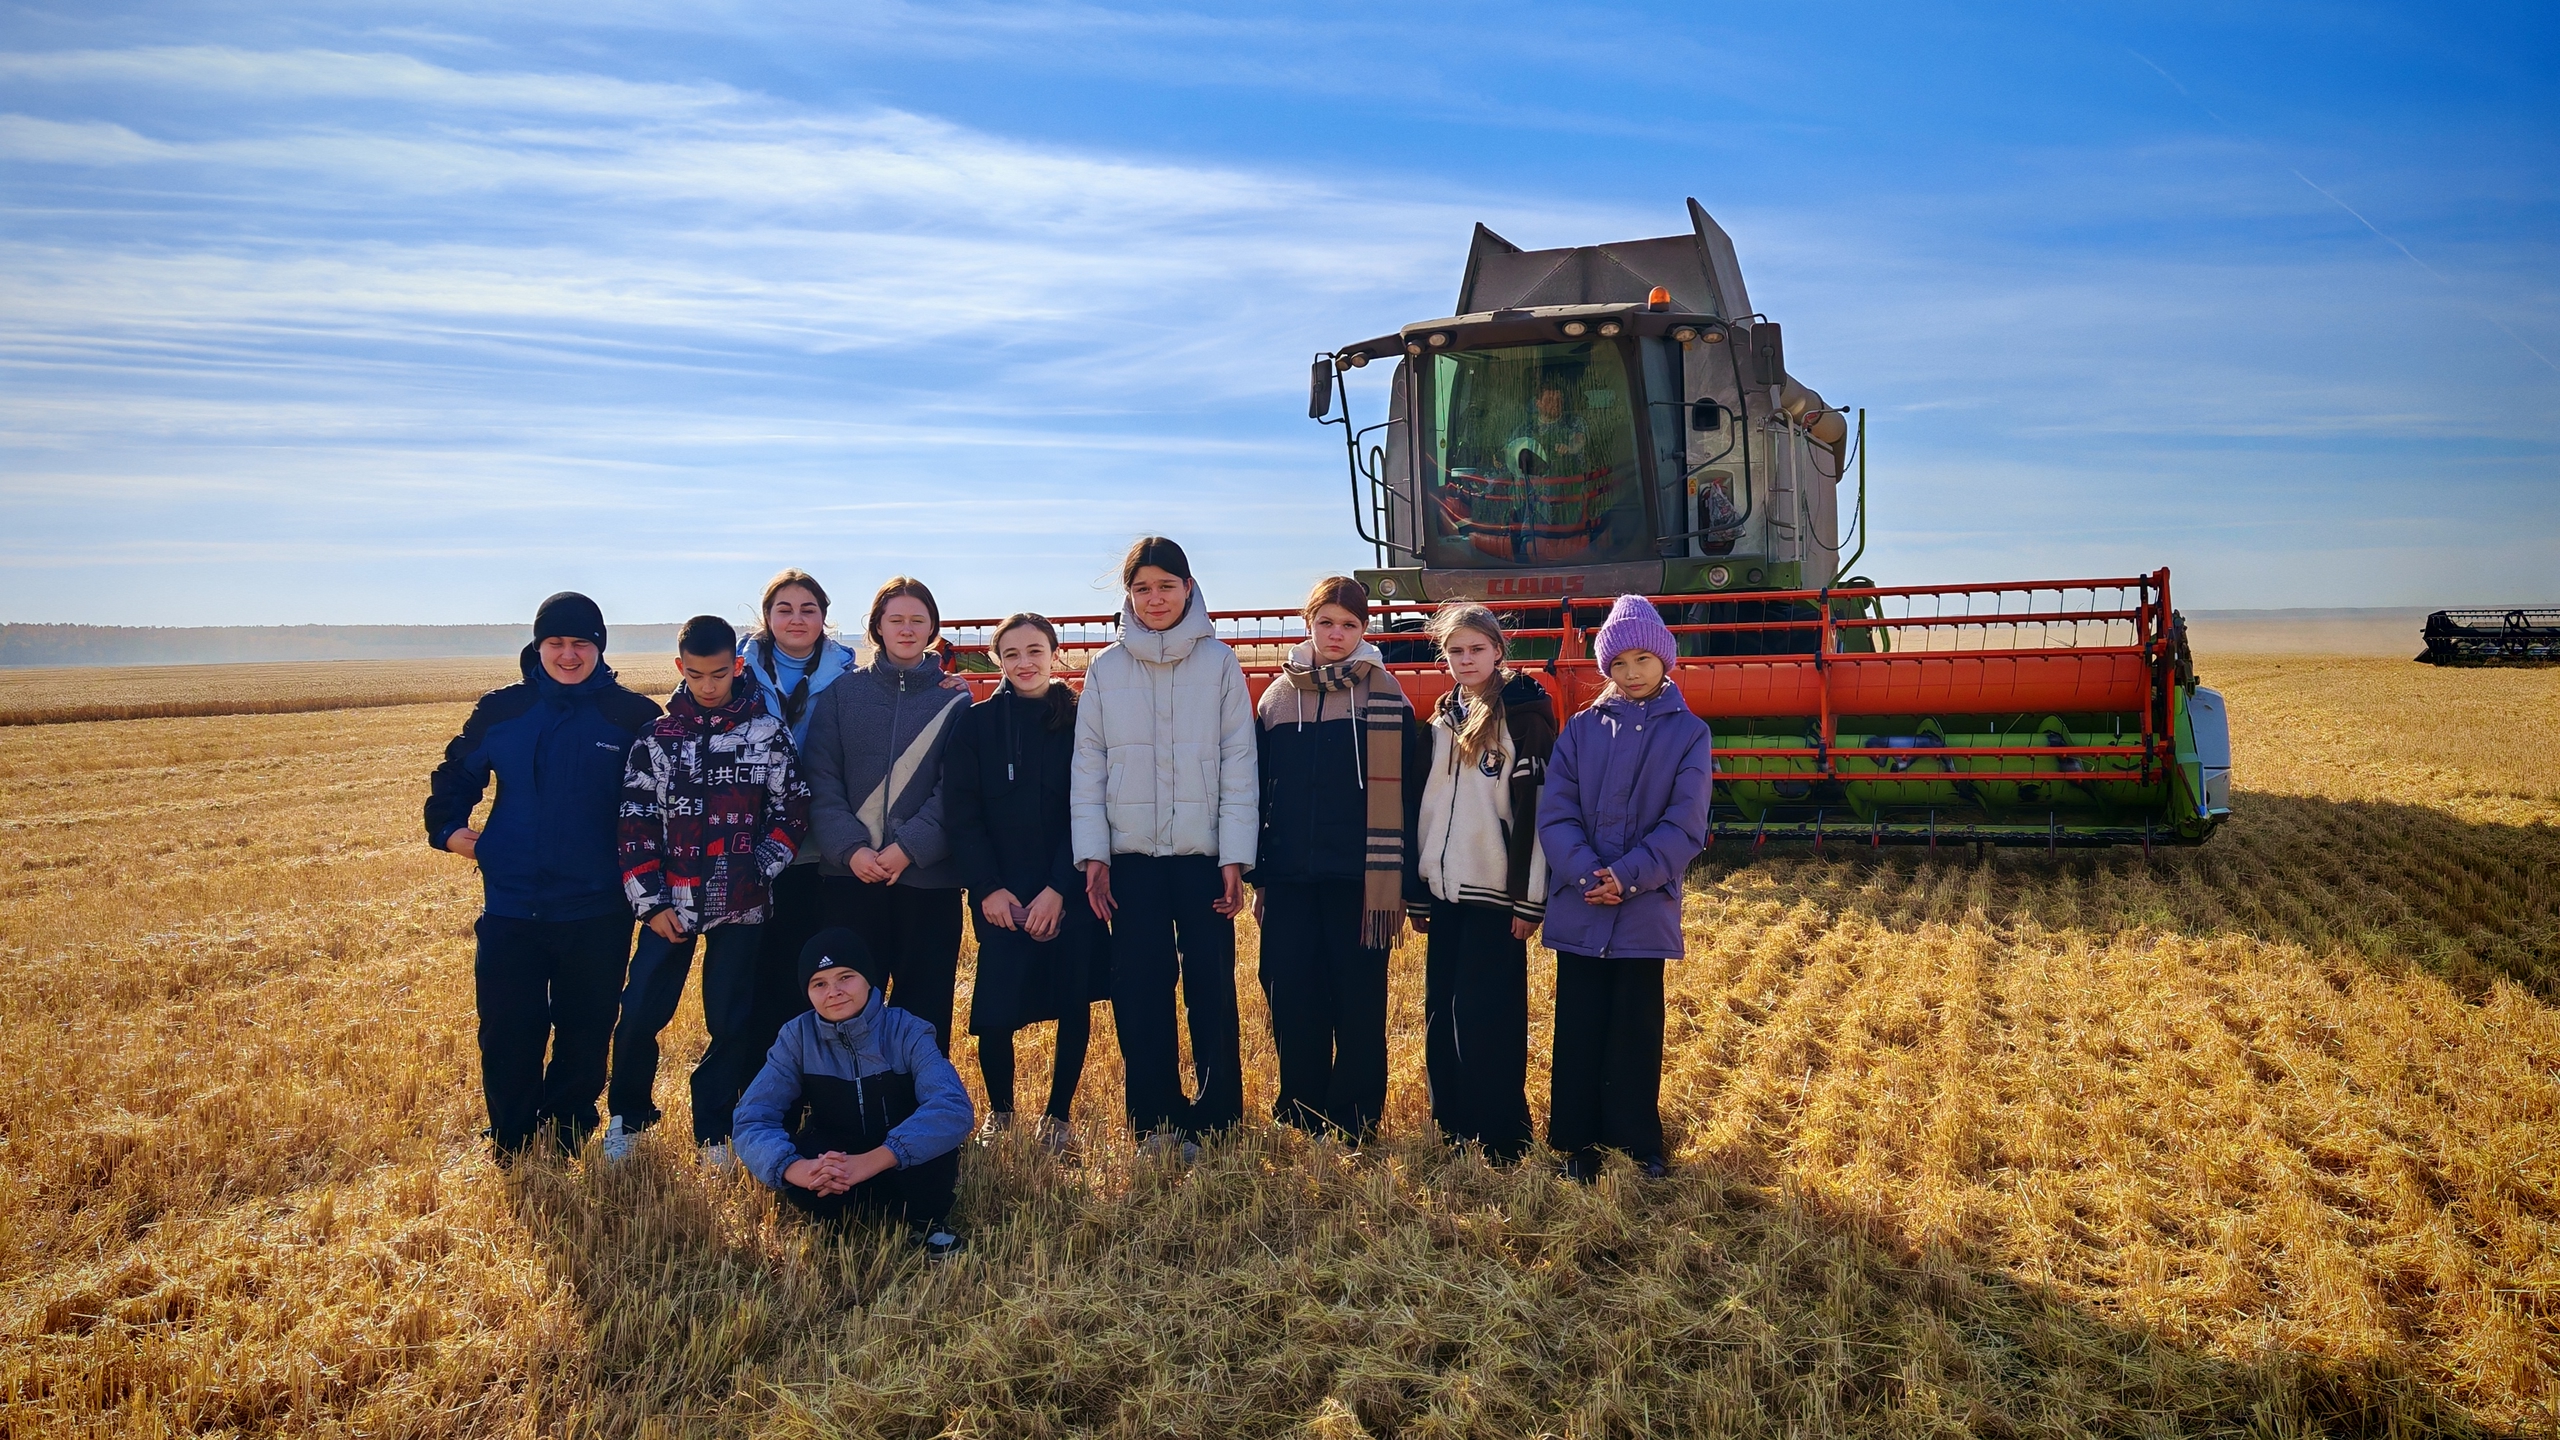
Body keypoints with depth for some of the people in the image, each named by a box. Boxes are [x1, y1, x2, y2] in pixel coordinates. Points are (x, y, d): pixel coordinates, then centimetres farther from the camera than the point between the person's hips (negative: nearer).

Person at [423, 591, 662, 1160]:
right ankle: (511, 1150, 21)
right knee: (507, 1035, 4)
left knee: (586, 1034, 10)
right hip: (509, 908, 1)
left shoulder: (632, 716, -3)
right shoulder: (501, 710, 3)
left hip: (598, 913, -1)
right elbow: (456, 775, 18)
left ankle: (564, 1142, 28)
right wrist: (447, 827, 4)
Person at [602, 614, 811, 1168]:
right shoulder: (657, 738, 3)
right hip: (670, 904, 1)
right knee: (638, 1015, 0)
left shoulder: (770, 733, 0)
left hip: (742, 906, -1)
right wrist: (651, 903, -4)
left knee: (732, 1022, 4)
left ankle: (714, 1131, 20)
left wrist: (757, 871, -10)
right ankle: (626, 1118, 23)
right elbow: (635, 825, 2)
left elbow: (792, 812, 1)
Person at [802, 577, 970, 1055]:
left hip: (928, 874, -1)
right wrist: (850, 848, -13)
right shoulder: (843, 693, 8)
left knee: (924, 1001, 4)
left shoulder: (954, 699, 5)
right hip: (850, 873, 1)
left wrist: (910, 846, -15)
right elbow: (821, 780, 0)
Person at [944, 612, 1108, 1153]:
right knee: (995, 1011, -5)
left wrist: (1060, 888, -11)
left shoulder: (1080, 721, 1)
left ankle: (1059, 1113, 24)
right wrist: (988, 888, -9)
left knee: (1073, 1002, 4)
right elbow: (960, 813, 0)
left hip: (1069, 892, 0)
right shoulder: (976, 723, 3)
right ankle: (998, 1112, 19)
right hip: (1000, 894, 0)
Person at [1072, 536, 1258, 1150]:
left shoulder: (1219, 662, 2)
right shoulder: (1106, 668, 6)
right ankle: (1154, 1118, 14)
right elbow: (1088, 765, 5)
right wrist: (1093, 853, -2)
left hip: (1204, 852, -1)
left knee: (1212, 986, 1)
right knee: (1139, 990, 3)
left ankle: (1217, 1117, 12)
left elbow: (1239, 761, -1)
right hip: (1131, 854, 1)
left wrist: (1235, 856, -6)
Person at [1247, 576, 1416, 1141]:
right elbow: (1260, 789, 13)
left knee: (1359, 1005, 3)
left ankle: (1353, 1123, 16)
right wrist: (1258, 872, 9)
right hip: (1290, 880, 3)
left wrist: (1399, 880, -9)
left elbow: (1401, 792, -4)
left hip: (1357, 879, -3)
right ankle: (1300, 1116, 20)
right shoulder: (1280, 694, 10)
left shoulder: (1385, 696, 0)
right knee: (1292, 1003, 5)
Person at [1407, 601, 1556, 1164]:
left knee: (1487, 1017, -5)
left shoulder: (1524, 716, -6)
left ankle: (1501, 1140, 5)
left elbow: (1537, 809, -10)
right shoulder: (1442, 720, 13)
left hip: (1495, 894, -6)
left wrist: (1530, 897, -13)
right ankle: (1451, 1129, 20)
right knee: (1440, 1014, 9)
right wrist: (1417, 889, 14)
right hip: (1444, 891, 6)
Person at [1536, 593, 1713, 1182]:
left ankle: (1638, 1142, 20)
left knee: (1637, 1030, 6)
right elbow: (1555, 811, -1)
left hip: (1646, 908, -1)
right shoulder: (1583, 728, 6)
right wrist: (1585, 872, -16)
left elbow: (1684, 826, -5)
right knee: (1578, 1029, 6)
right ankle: (1578, 1144, 17)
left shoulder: (1688, 733, 2)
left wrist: (1628, 876, -16)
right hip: (1578, 908, 2)